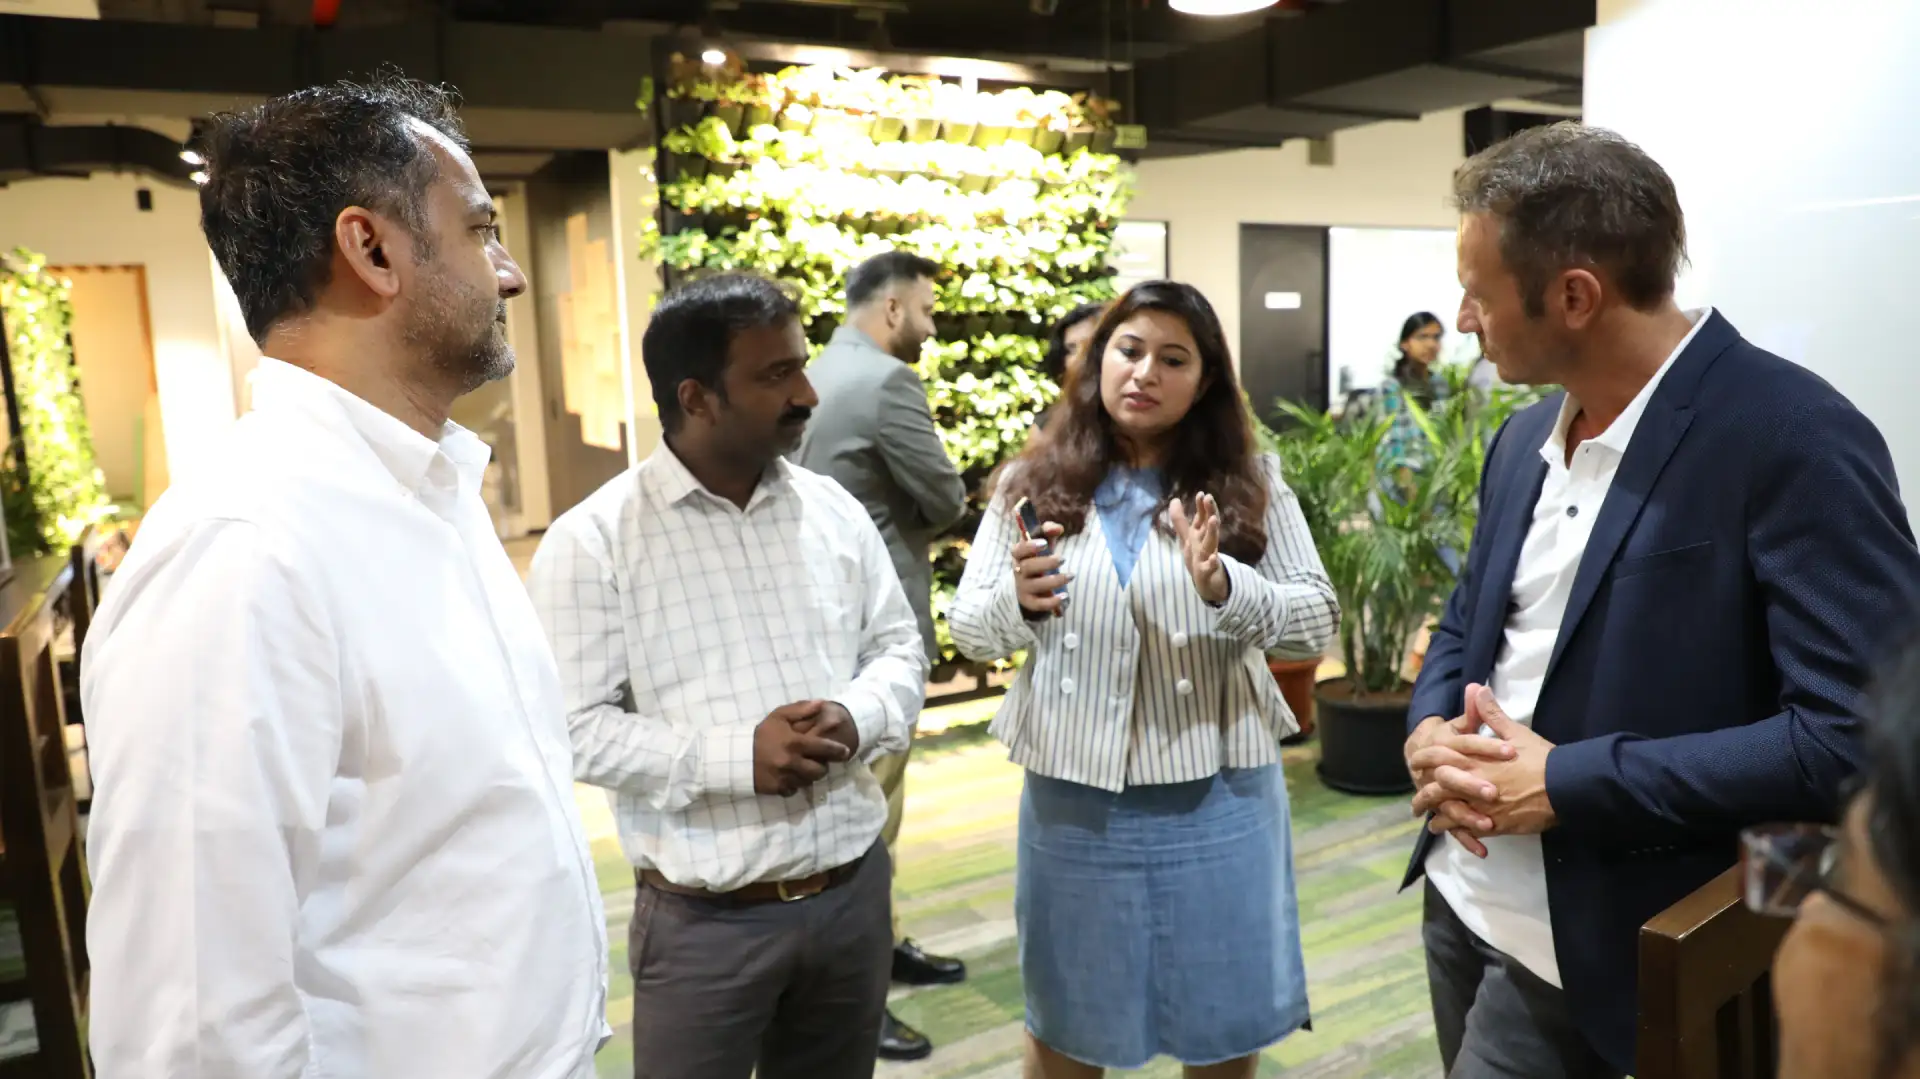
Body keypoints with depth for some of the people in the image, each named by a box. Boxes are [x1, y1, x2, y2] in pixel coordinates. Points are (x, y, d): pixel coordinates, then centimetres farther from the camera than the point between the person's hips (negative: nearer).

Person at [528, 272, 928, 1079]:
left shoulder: (834, 510, 4)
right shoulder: (592, 541, -11)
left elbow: (900, 649, 9)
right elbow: (574, 727, -13)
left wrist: (861, 718, -12)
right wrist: (733, 757, -22)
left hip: (854, 891, 5)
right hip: (705, 921, -4)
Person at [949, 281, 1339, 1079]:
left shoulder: (1252, 484, -3)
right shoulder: (1035, 481, -2)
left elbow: (1319, 621, -7)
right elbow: (967, 628, 0)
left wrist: (1226, 588, -25)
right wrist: (1018, 601, -22)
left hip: (1216, 794, 0)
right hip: (1072, 792, 0)